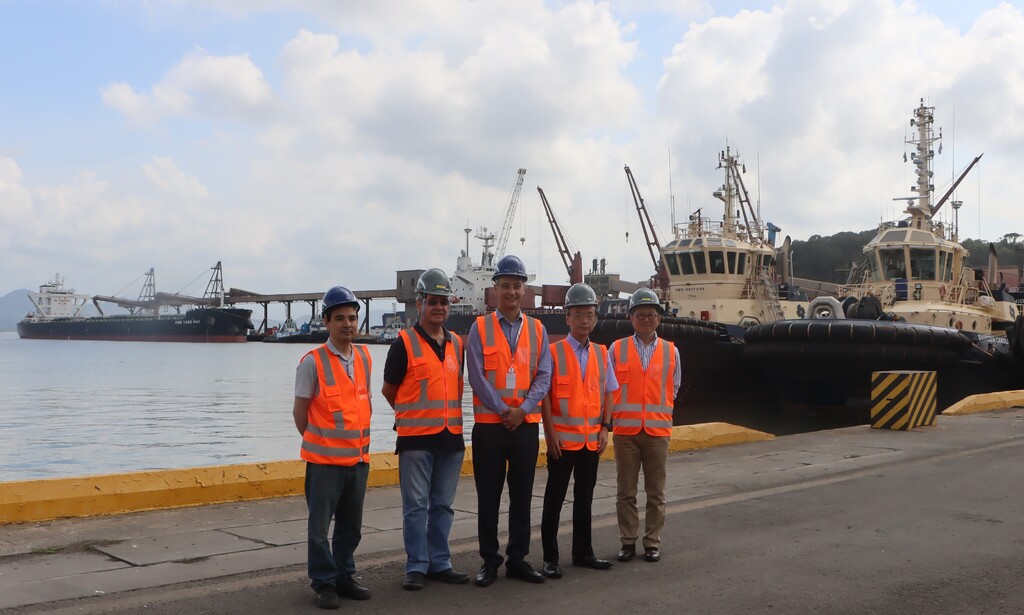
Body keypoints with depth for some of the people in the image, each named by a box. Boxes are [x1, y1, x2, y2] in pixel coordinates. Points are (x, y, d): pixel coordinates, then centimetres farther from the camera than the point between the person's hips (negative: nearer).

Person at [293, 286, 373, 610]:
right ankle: (324, 583, 16)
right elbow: (300, 411, -2)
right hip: (324, 460, -5)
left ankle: (344, 577, 28)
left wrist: (362, 438, 11)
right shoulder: (313, 362, -9)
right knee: (320, 526, 3)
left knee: (351, 526, 14)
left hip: (359, 458, 5)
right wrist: (318, 441, 6)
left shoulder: (364, 357, 7)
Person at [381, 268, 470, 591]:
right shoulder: (405, 343, -4)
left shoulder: (457, 344, 11)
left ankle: (439, 563, 20)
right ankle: (416, 567, 9)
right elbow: (389, 389, 3)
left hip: (451, 437, 5)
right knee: (416, 506, 0)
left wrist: (450, 417, 11)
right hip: (416, 438, -5)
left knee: (443, 505, 11)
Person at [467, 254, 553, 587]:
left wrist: (523, 409, -12)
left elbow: (543, 375, 2)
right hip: (489, 424, -2)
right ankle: (489, 561, 15)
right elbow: (477, 376, -7)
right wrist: (503, 410, -12)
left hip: (527, 424, 2)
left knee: (522, 496, 9)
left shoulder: (537, 329, 8)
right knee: (488, 496, 4)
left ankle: (518, 559, 20)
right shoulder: (480, 327, 0)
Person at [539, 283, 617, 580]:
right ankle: (550, 557, 9)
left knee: (585, 497, 13)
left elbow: (608, 393, 12)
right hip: (562, 438, -4)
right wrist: (550, 432, -11)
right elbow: (545, 394, -6)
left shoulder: (602, 354, 9)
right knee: (555, 498, 2)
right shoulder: (554, 352, -4)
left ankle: (583, 552, 25)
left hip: (592, 439, 4)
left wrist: (605, 427, 2)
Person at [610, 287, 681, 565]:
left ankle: (653, 542, 16)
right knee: (626, 491, 5)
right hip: (625, 429, -1)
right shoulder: (617, 349, 3)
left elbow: (673, 389, 15)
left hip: (658, 430, 1)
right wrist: (616, 416, 6)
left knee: (656, 492, 6)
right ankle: (628, 541, 14)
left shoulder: (671, 351, 7)